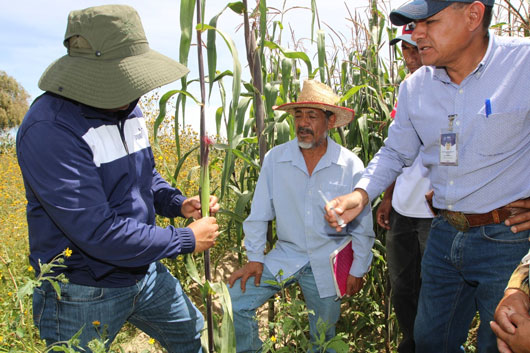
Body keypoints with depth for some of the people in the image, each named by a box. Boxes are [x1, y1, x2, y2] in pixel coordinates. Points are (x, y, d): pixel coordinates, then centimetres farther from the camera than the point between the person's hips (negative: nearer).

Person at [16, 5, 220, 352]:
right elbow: (99, 233, -31)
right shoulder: (49, 129, -27)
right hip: (85, 292, -7)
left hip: (145, 272, 8)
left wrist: (177, 202, -6)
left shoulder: (128, 109, -1)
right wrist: (187, 239, -22)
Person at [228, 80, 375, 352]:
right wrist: (254, 257, -2)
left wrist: (358, 270, 2)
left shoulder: (351, 166, -10)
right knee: (234, 300, -11)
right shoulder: (275, 159, -8)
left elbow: (362, 225, -1)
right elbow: (259, 214, 0)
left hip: (327, 263, -1)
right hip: (285, 255, 1)